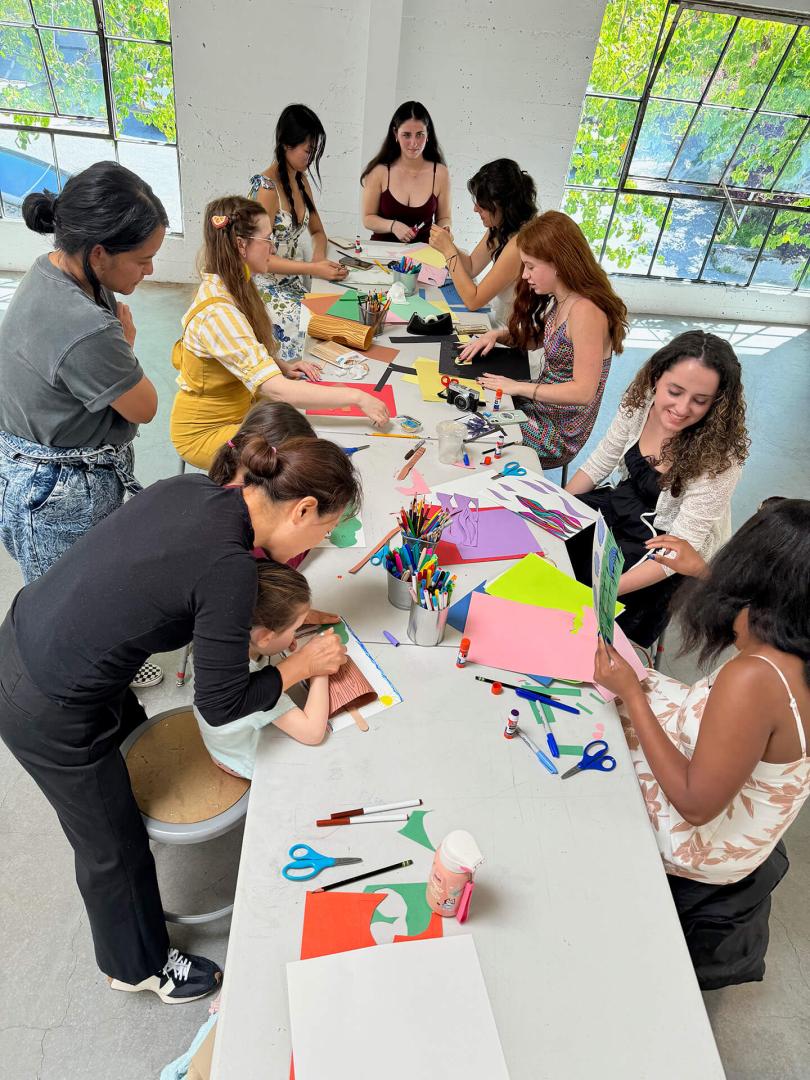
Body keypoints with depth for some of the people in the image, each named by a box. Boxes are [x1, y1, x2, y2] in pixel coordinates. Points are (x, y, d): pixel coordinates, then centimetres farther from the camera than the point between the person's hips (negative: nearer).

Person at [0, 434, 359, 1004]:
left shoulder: (192, 487, -7)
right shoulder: (230, 568, -30)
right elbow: (222, 704, -21)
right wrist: (301, 664, -6)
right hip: (48, 713, -8)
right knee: (114, 848, 17)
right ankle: (139, 967, 48)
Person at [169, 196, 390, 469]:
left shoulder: (231, 288, 0)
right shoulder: (217, 312, -30)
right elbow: (276, 390, -37)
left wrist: (283, 367, -3)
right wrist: (357, 397, -33)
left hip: (238, 410, 9)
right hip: (206, 432, -9)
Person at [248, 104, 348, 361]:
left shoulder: (300, 181, 8)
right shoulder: (266, 189, -17)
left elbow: (317, 231, 18)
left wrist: (319, 257, -5)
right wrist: (313, 269, -25)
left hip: (294, 283, 8)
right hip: (267, 288, -7)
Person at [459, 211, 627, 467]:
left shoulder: (585, 311, -25)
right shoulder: (561, 301, 3)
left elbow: (583, 391, -28)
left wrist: (518, 387, -24)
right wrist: (498, 334, 2)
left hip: (558, 434, -8)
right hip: (539, 408, 8)